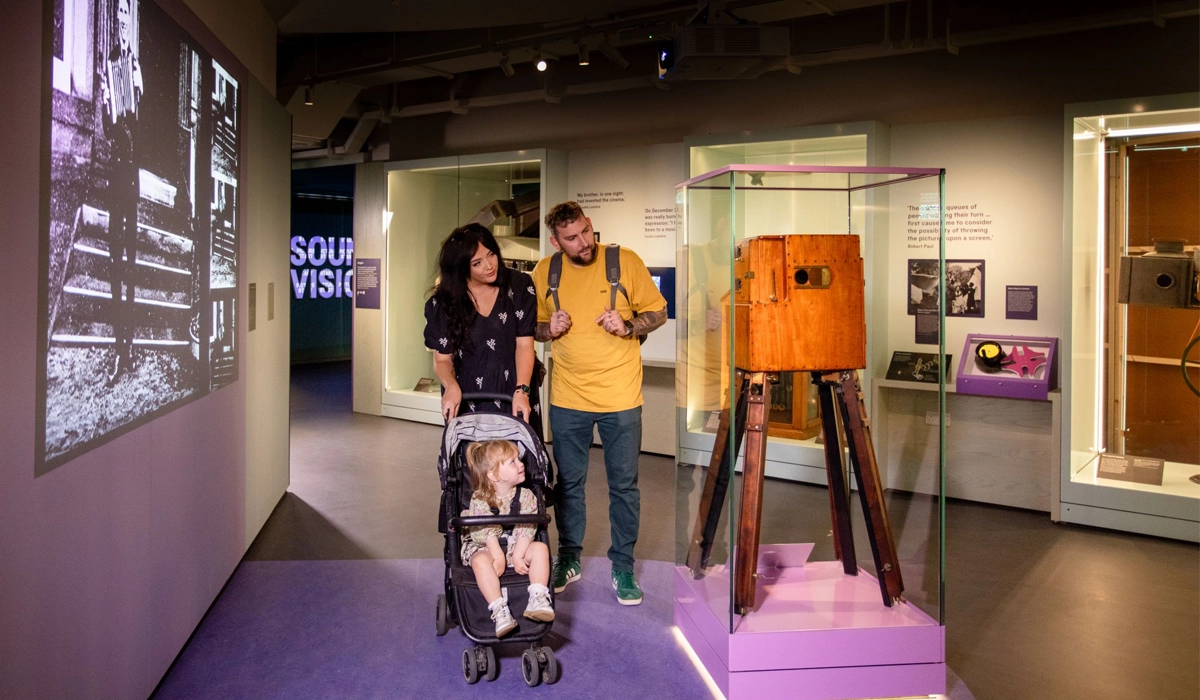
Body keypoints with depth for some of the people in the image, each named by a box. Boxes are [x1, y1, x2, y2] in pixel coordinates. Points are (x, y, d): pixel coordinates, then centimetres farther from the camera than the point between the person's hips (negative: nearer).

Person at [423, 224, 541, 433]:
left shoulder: (519, 286, -5)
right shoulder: (443, 302, -4)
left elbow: (524, 345, -8)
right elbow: (442, 358, 0)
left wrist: (521, 390, -22)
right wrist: (452, 387, -22)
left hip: (514, 394, 0)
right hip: (468, 401, 0)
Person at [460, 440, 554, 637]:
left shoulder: (526, 496, -7)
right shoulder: (479, 501, -12)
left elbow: (526, 529, -13)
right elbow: (487, 532, -19)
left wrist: (518, 556, -22)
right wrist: (498, 556, -29)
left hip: (518, 547, 3)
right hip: (485, 548, -2)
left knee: (540, 548, -23)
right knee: (481, 562, -34)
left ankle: (538, 599, -29)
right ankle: (499, 610, -37)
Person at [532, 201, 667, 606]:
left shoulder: (626, 261, -8)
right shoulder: (544, 272, 0)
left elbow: (658, 313, 0)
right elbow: (533, 327, 12)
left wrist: (628, 327, -19)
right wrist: (549, 330, -11)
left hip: (620, 398, -2)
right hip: (567, 398, 2)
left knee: (624, 485, 9)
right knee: (568, 482, 15)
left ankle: (623, 567, 26)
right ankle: (569, 559, 35)